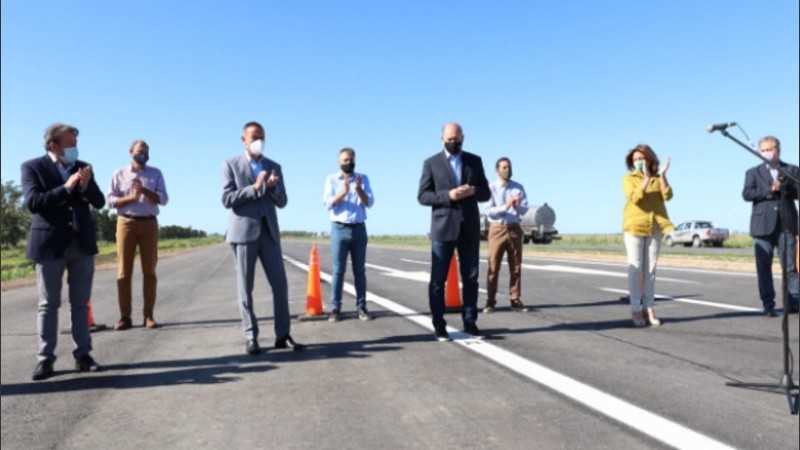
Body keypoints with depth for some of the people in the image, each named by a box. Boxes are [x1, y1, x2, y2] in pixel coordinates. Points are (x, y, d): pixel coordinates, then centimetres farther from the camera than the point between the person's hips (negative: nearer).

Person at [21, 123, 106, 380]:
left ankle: (82, 355, 12)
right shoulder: (33, 167, -1)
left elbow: (99, 202, 5)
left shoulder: (82, 167, 11)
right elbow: (32, 202, -14)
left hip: (82, 242, 4)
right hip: (49, 244, -3)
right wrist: (66, 188, -20)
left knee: (81, 302, 7)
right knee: (48, 304, 2)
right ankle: (45, 359, 7)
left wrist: (85, 186, -13)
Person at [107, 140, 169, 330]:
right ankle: (124, 316, 3)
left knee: (149, 270, 1)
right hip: (126, 223, -1)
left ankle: (148, 315, 5)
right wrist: (131, 197, -14)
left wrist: (144, 190, -14)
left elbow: (163, 199, 0)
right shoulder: (120, 173, 9)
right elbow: (110, 200, 1)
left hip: (149, 223, 1)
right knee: (124, 271, -2)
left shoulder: (155, 173, 11)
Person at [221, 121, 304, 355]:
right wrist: (255, 187, -15)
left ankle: (283, 335, 8)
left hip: (269, 231, 3)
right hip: (244, 231, -3)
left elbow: (282, 202, 9)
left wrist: (273, 188, -11)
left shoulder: (274, 166, 13)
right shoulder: (231, 164, 4)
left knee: (280, 284, 0)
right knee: (245, 287, 1)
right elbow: (227, 199, -7)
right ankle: (251, 337, 8)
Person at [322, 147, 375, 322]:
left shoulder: (363, 178, 9)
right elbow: (327, 204, -6)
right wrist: (343, 192, -20)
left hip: (359, 229, 2)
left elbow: (369, 203, 0)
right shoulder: (331, 180, 5)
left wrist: (359, 189, -17)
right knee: (338, 270, -2)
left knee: (359, 270, 4)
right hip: (339, 229, -2)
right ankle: (335, 308, 3)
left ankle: (361, 306, 9)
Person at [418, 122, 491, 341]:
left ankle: (470, 322, 17)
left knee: (471, 278, 7)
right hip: (443, 228, -2)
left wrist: (473, 191, -13)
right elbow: (422, 196, -4)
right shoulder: (431, 163, 2)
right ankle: (439, 326, 9)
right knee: (438, 280, 1)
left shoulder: (475, 160, 11)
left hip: (469, 228, 3)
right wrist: (448, 195, -18)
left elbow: (486, 193, 9)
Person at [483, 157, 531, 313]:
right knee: (493, 266, -2)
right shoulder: (491, 188, 0)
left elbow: (524, 210, 2)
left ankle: (515, 300, 13)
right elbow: (489, 211, -9)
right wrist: (505, 206, -23)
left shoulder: (518, 187, 8)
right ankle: (490, 301, 4)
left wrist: (517, 205, -20)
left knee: (516, 266, 6)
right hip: (497, 229, -3)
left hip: (514, 229, 3)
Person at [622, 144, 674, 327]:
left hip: (654, 227, 3)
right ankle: (636, 310, -2)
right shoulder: (629, 178, 2)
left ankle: (648, 309, 9)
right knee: (635, 269, -4)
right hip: (634, 226, -3)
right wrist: (646, 179, -24)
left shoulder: (658, 178, 10)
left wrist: (662, 175, -16)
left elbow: (667, 195, -7)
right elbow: (634, 197, -16)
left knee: (650, 269, 4)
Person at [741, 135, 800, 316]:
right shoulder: (753, 172, 11)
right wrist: (770, 189, -13)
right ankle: (768, 305, 4)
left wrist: (785, 187, -13)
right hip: (763, 225, 0)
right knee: (764, 266, -1)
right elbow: (746, 194, -4)